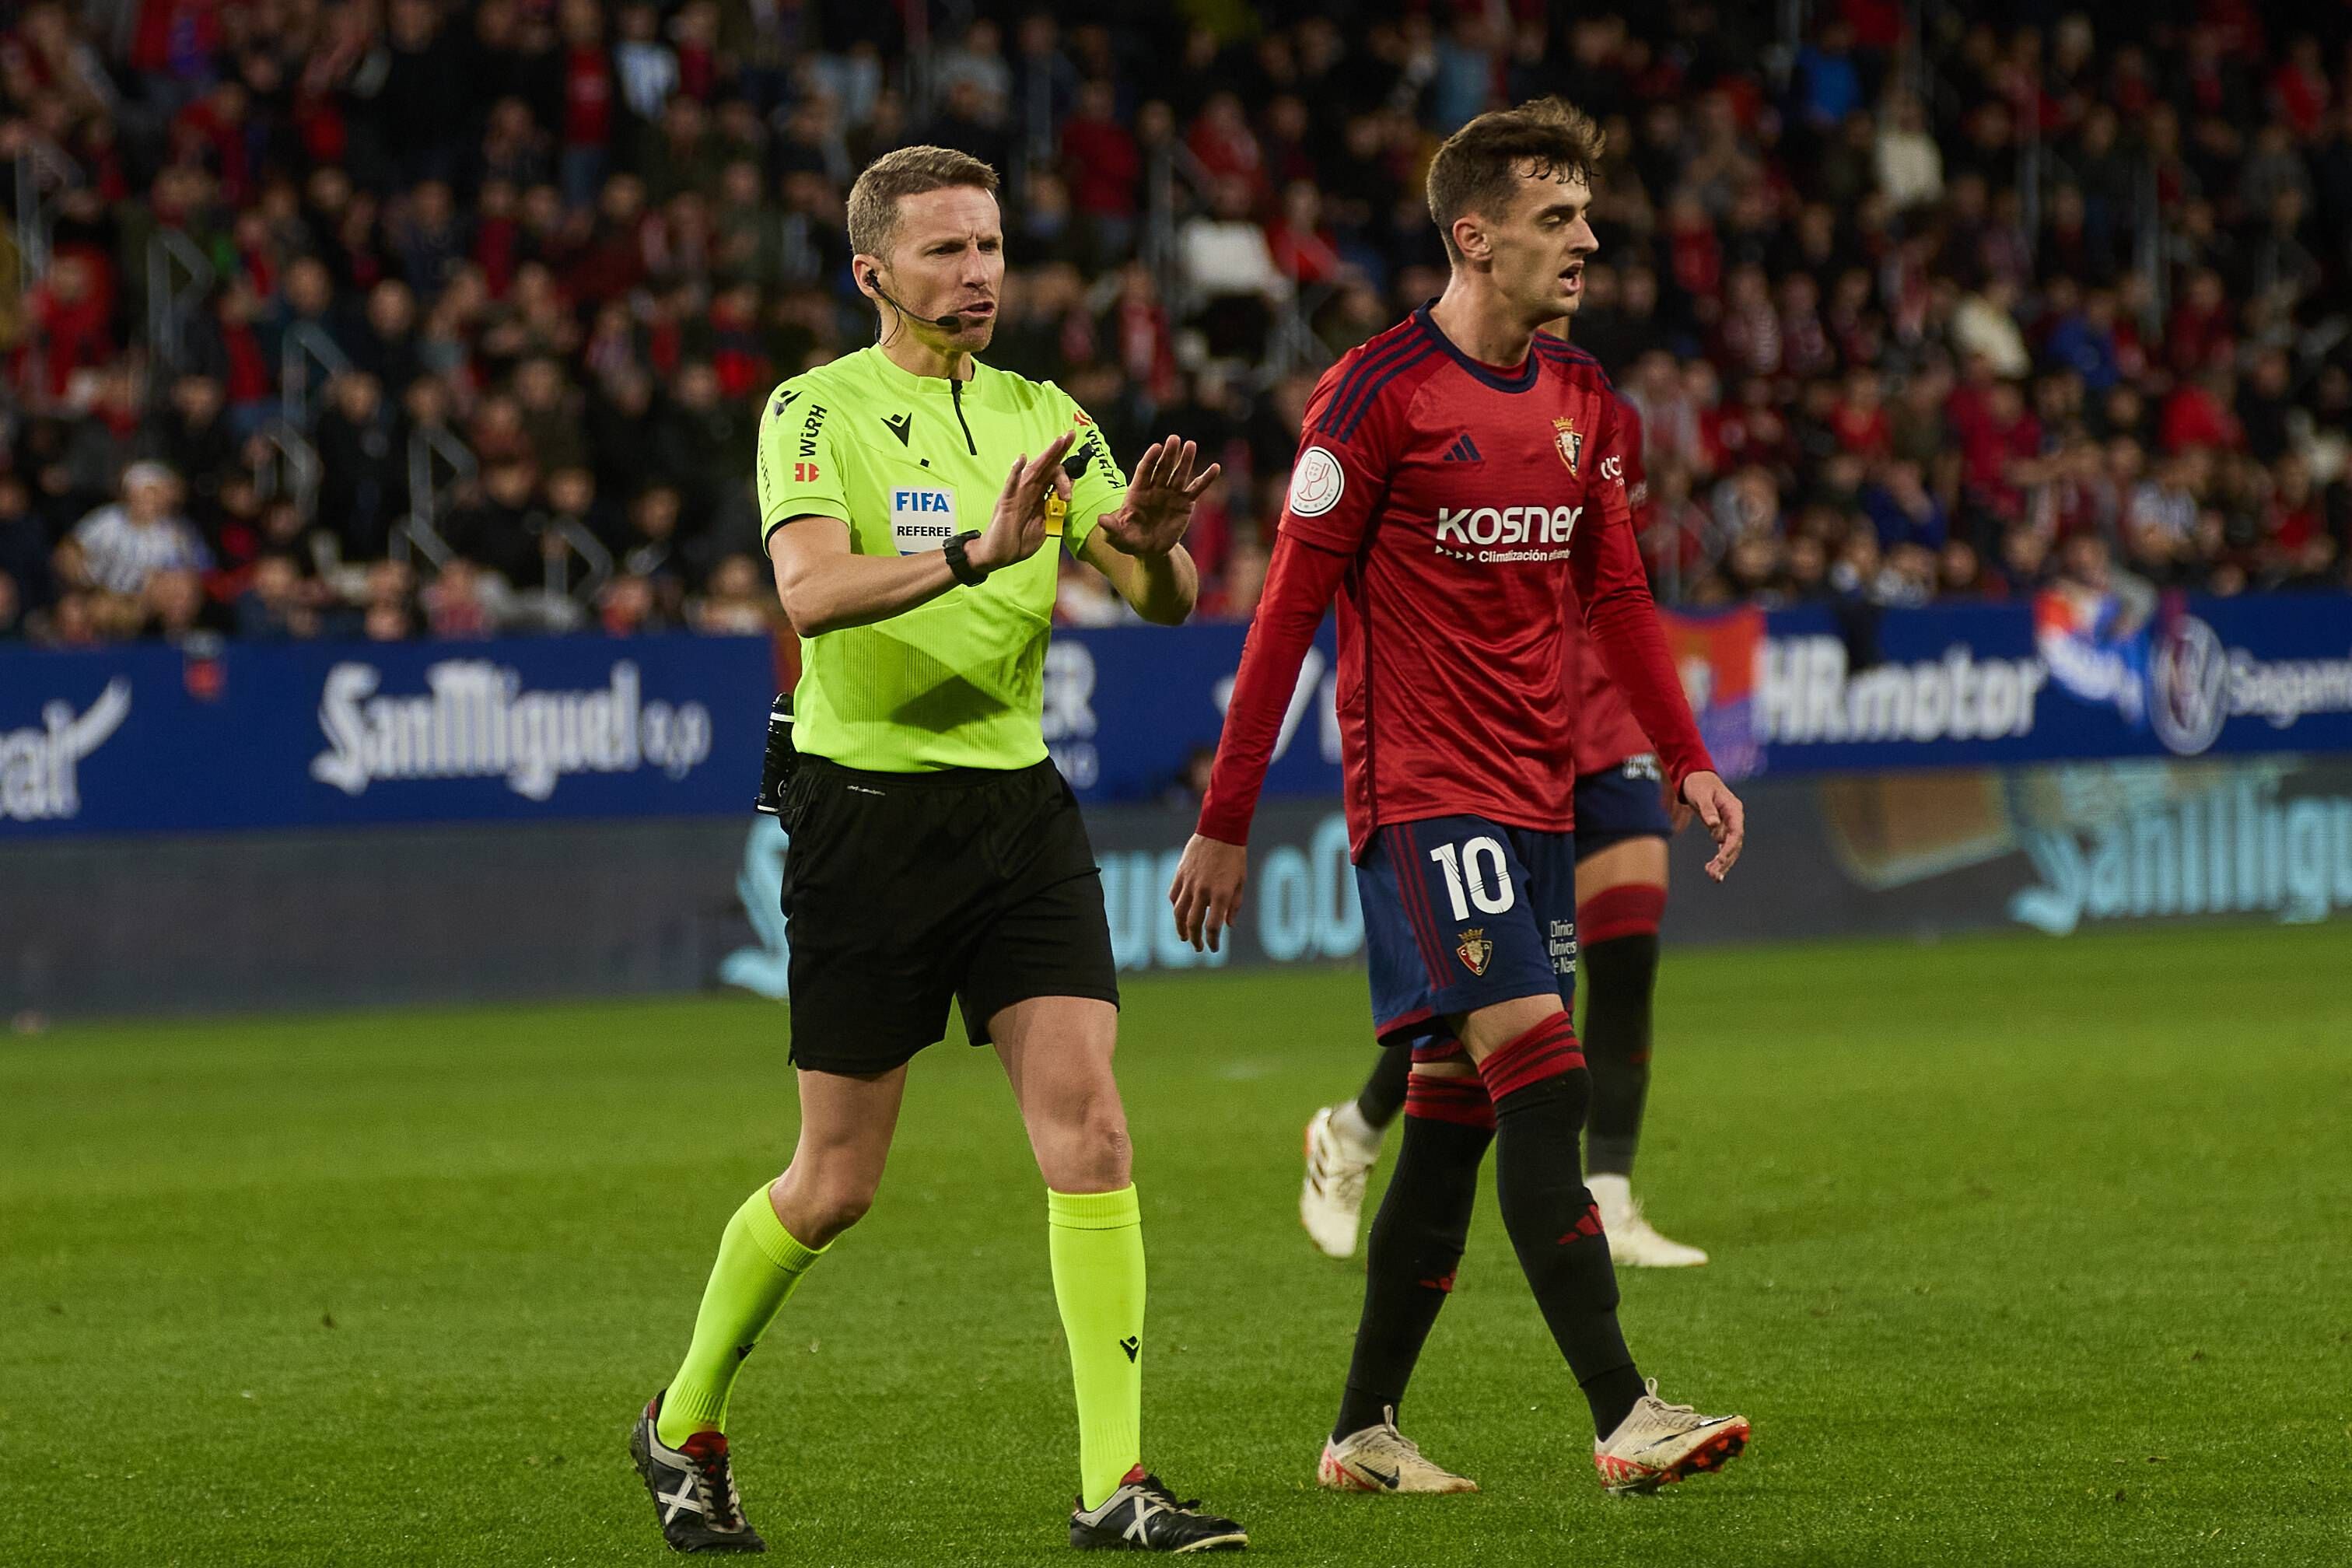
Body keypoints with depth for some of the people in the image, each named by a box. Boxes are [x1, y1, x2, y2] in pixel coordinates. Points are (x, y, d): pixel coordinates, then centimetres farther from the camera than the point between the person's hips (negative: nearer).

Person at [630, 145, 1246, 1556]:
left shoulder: (1044, 417, 9)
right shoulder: (818, 411, -6)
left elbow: (1166, 604, 2)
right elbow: (811, 590, -24)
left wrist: (1151, 541, -22)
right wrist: (976, 552, -37)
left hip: (1019, 805, 4)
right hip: (867, 811, -4)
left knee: (1090, 1132, -10)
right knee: (837, 1184, 3)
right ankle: (685, 1429, 26)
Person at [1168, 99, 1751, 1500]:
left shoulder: (1583, 400, 11)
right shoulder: (1379, 395, -10)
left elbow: (1617, 593, 20)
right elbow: (1291, 609, -8)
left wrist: (1690, 759, 8)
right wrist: (1227, 824, -8)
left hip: (1539, 797, 7)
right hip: (1424, 793, -7)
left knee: (1457, 1111, 8)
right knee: (1541, 1075, -17)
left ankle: (1365, 1433, 16)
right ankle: (1624, 1418, -21)